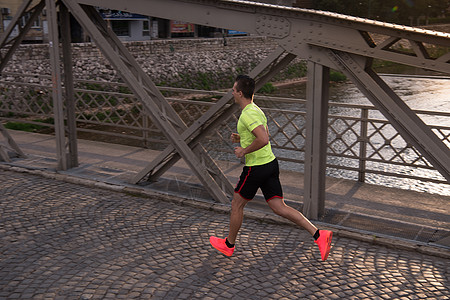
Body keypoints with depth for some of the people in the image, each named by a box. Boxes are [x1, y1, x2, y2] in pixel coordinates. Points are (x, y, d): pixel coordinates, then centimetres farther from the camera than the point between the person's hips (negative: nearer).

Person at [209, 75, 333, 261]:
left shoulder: (248, 114, -19)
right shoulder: (256, 110, 13)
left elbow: (263, 139, -31)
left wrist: (244, 151, -18)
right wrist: (240, 138, 16)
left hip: (256, 168, -9)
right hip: (270, 163, 9)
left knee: (237, 205, 11)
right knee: (279, 207, 6)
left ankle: (228, 244, 28)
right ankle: (319, 235, -2)